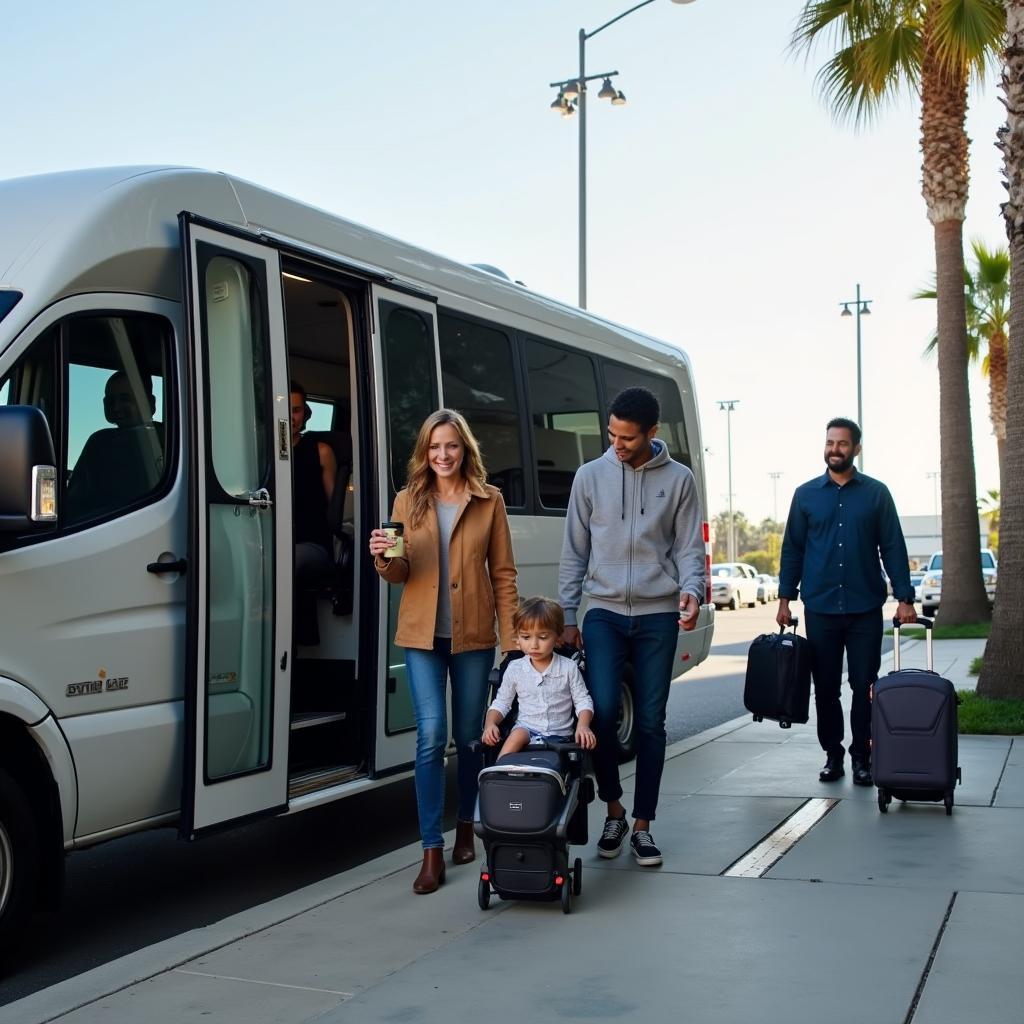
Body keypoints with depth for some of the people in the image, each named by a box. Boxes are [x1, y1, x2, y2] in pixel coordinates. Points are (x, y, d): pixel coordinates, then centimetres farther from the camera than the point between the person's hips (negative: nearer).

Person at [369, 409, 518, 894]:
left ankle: (465, 828, 32)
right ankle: (432, 852, -4)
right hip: (422, 635, 0)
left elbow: (503, 573, 3)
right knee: (431, 735, -9)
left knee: (469, 736, 10)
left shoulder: (489, 501, 3)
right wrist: (384, 557, -16)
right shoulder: (408, 500, 7)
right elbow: (399, 573, 8)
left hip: (473, 635, 0)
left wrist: (512, 637, -2)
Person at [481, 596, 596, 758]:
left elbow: (583, 701, 3)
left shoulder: (568, 668, -1)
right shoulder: (515, 669, 3)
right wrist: (490, 724, -8)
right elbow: (501, 702, 11)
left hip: (559, 734, 0)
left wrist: (583, 726, -16)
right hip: (526, 728, 1)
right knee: (517, 735, -33)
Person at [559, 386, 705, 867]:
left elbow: (690, 549, 3)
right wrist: (566, 617, 4)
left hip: (657, 616, 0)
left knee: (650, 722, 3)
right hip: (604, 614, 0)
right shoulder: (591, 476, 4)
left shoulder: (678, 479, 2)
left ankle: (641, 825, 14)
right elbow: (575, 551, 7)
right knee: (602, 711, -11)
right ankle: (613, 809, 12)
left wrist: (692, 591, -17)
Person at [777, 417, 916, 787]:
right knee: (825, 687, 6)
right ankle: (832, 754, 17)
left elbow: (893, 548, 3)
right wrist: (785, 597, 3)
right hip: (820, 608, 1)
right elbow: (792, 549, 9)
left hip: (865, 608, -1)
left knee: (864, 686, 2)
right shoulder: (806, 494, 7)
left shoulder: (876, 493, 4)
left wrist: (905, 598, -4)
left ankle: (861, 757, 12)